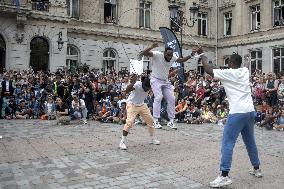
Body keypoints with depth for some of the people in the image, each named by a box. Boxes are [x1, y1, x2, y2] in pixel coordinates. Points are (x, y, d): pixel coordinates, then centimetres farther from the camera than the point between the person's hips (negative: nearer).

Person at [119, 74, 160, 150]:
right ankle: (122, 142, -11)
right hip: (132, 104, -6)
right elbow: (127, 90, -48)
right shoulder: (137, 84, -32)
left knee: (150, 120, 6)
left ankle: (152, 139, 26)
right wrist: (132, 82, -63)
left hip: (142, 105, 6)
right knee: (129, 122, -21)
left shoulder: (149, 86, -15)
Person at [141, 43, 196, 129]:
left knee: (171, 99, 0)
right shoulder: (157, 55, -20)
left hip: (166, 81, 6)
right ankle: (155, 120, -16)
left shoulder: (173, 57, -5)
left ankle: (171, 121, 10)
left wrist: (190, 55, -3)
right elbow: (144, 53, -29)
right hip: (156, 80, -6)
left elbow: (182, 60, 13)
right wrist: (151, 47, -46)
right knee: (158, 97, -23)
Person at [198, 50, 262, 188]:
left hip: (237, 113, -8)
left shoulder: (228, 73, -7)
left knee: (227, 143, -7)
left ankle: (224, 176, -10)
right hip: (250, 111, 8)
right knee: (250, 142, 21)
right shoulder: (245, 71, 11)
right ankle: (256, 169, 34)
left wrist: (202, 55, 6)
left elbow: (208, 70, -6)